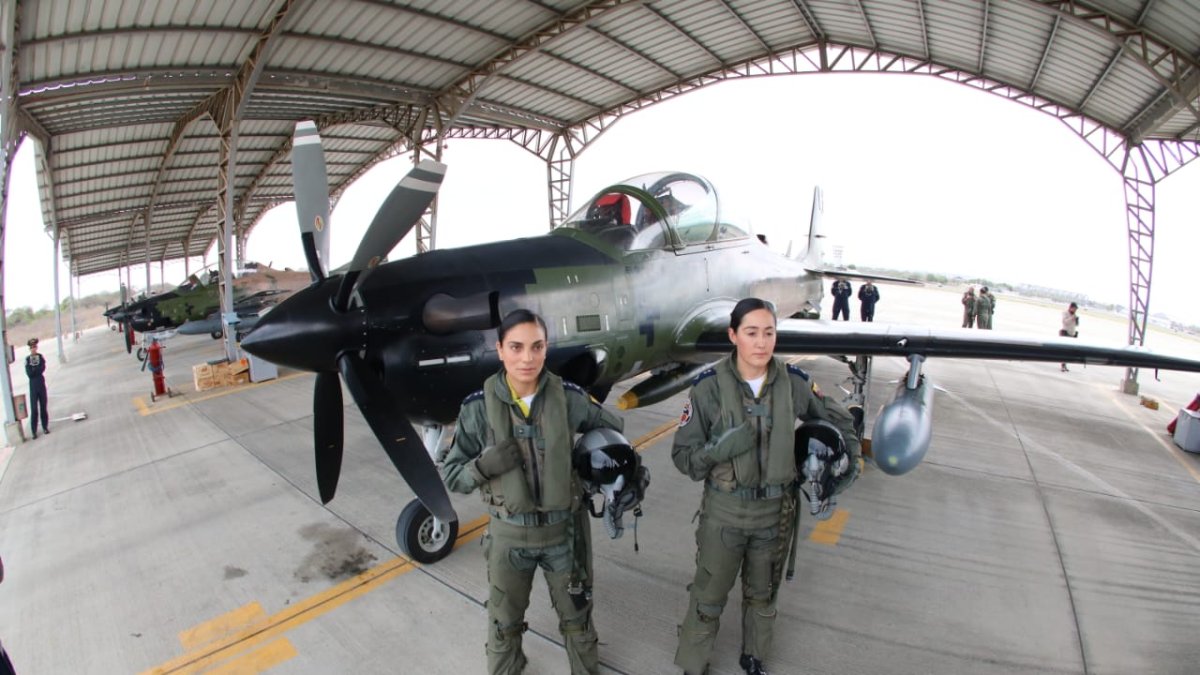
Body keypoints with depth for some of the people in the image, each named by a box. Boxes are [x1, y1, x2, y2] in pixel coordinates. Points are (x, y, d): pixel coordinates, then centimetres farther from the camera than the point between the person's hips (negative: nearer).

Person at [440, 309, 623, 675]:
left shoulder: (568, 397, -14)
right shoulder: (478, 407, -16)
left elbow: (612, 429, 5)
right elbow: (451, 474, -9)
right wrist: (485, 466, -28)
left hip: (564, 528, 1)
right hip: (509, 534, 0)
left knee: (577, 616, 24)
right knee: (504, 623, 22)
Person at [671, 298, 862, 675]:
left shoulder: (793, 382, -9)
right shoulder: (710, 386, -17)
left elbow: (835, 418, 10)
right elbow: (682, 453, -14)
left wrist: (853, 456, -1)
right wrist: (719, 449, -32)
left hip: (776, 509, 3)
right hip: (724, 511, -3)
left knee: (762, 592, 24)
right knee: (708, 596, 13)